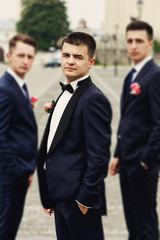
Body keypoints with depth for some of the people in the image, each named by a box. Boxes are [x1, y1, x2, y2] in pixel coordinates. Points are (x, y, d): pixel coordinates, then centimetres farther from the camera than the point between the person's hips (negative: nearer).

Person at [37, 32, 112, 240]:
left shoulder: (94, 99, -15)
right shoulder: (66, 94, 15)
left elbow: (99, 156, -19)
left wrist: (85, 199, -18)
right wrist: (50, 197, 17)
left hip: (78, 201, -9)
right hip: (61, 198, 9)